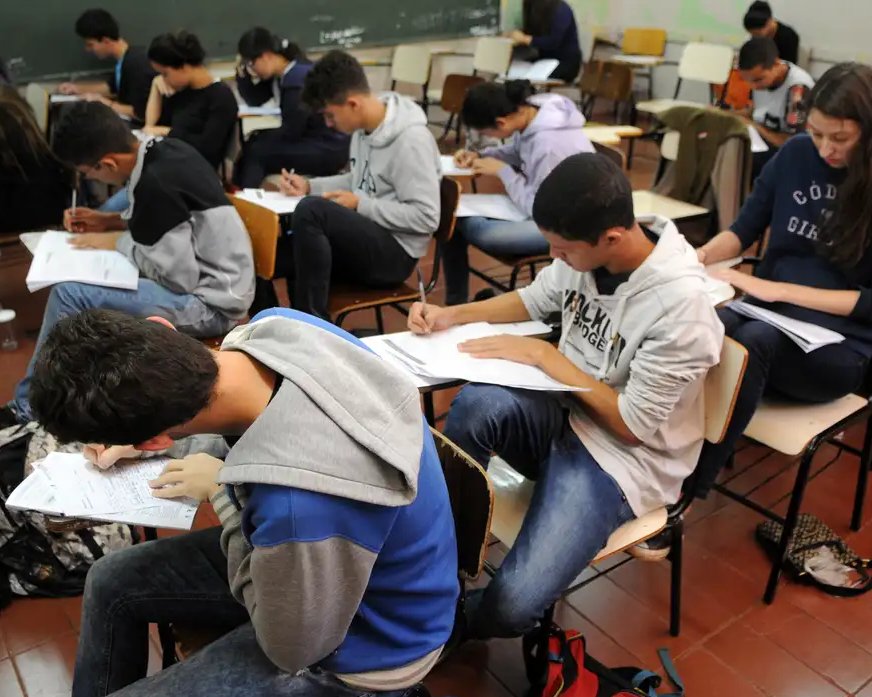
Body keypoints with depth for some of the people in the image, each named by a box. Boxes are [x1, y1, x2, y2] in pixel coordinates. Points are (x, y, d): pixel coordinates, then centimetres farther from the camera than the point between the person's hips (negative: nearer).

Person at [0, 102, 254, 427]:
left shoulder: (156, 183, -24)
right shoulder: (164, 150, 3)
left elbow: (179, 277, -22)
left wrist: (118, 242, -8)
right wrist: (111, 221, 8)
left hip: (211, 302, -10)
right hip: (213, 280, 10)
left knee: (70, 294, -16)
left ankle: (28, 409, 3)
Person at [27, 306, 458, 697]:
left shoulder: (300, 507, -44)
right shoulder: (275, 326, -20)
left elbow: (292, 648, -21)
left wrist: (223, 494, -17)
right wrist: (137, 435, 3)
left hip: (355, 649, -7)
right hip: (340, 551, 7)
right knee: (110, 583, 16)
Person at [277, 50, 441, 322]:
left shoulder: (411, 139, -20)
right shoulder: (364, 126, 6)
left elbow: (426, 217, -23)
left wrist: (359, 205, -19)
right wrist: (309, 186, 7)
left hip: (394, 251, -8)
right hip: (366, 238, 8)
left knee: (311, 209, -30)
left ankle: (314, 322, -18)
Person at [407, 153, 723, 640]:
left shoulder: (680, 304, -25)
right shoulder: (586, 250, -7)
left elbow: (632, 426, -18)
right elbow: (534, 300, 14)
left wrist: (544, 355, -18)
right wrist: (452, 316, 0)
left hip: (624, 456, -5)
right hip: (566, 413, 6)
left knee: (511, 606, -24)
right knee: (477, 404, -31)